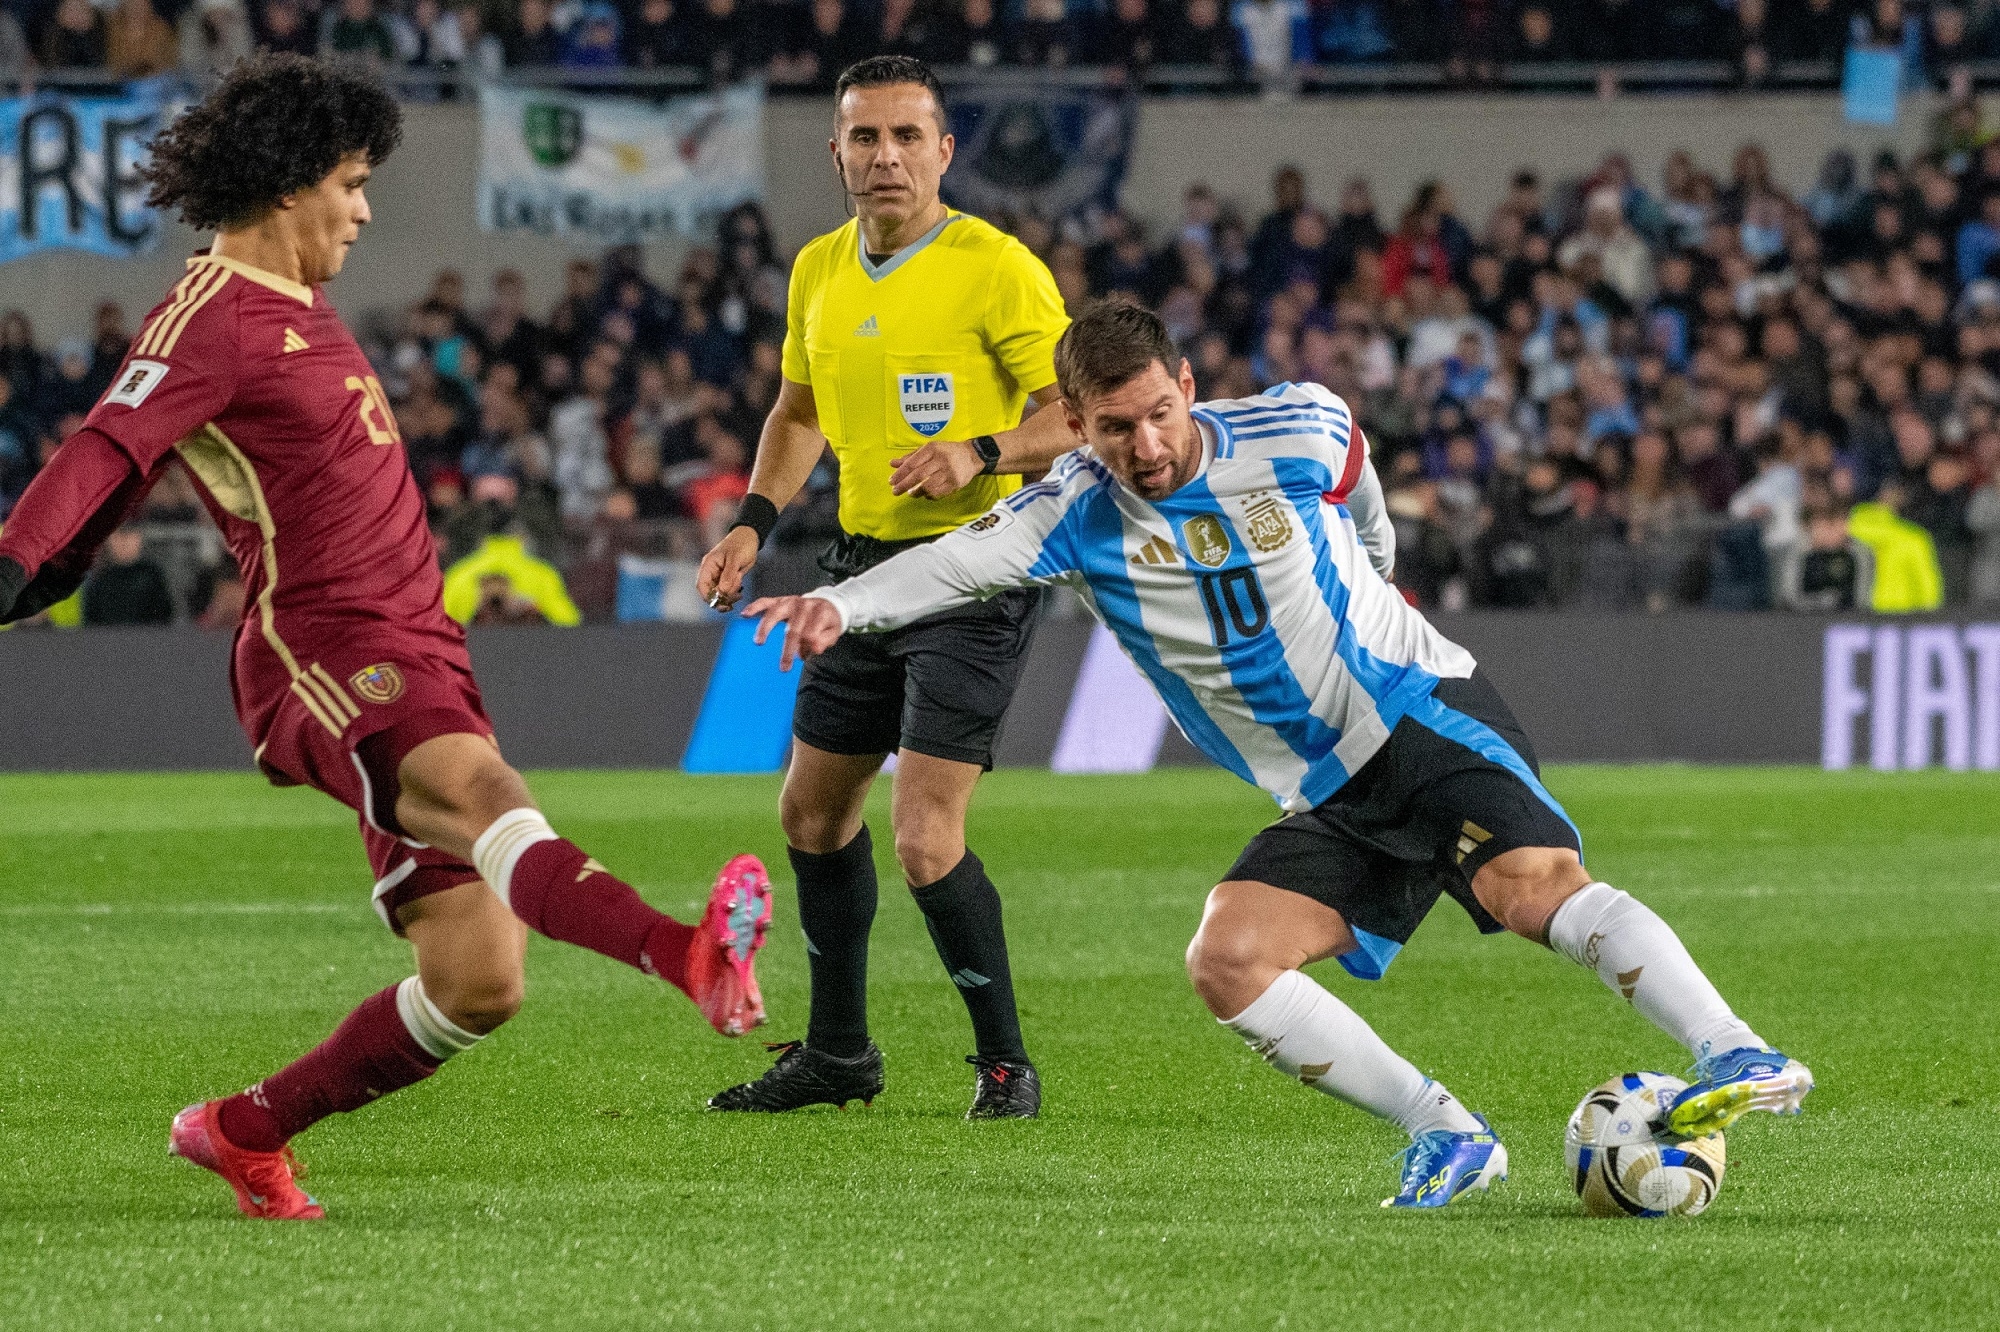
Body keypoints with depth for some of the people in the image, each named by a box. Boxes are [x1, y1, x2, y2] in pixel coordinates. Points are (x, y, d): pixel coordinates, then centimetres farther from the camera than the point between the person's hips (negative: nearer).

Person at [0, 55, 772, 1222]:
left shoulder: (295, 310, 22)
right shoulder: (215, 317, -7)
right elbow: (108, 453, -20)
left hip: (415, 659, 10)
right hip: (325, 655, -10)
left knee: (478, 984, 3)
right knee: (483, 789, -37)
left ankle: (244, 1133, 22)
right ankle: (696, 958, -66)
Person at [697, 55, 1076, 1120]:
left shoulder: (994, 267, -13)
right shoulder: (820, 271, 8)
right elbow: (798, 410, 23)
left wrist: (981, 455, -29)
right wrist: (754, 520, 10)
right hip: (865, 564, 8)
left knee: (925, 841, -15)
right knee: (812, 811, 16)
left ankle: (1006, 1065, 0)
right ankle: (837, 1053, 32)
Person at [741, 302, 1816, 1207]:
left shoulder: (1300, 432, -7)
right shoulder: (1079, 512, -6)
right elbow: (967, 559, -26)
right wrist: (842, 604, -43)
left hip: (1425, 712, -4)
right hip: (1327, 802, 4)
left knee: (1536, 885, -30)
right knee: (1226, 961, -19)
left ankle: (1735, 1056, -38)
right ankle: (1446, 1136, -16)